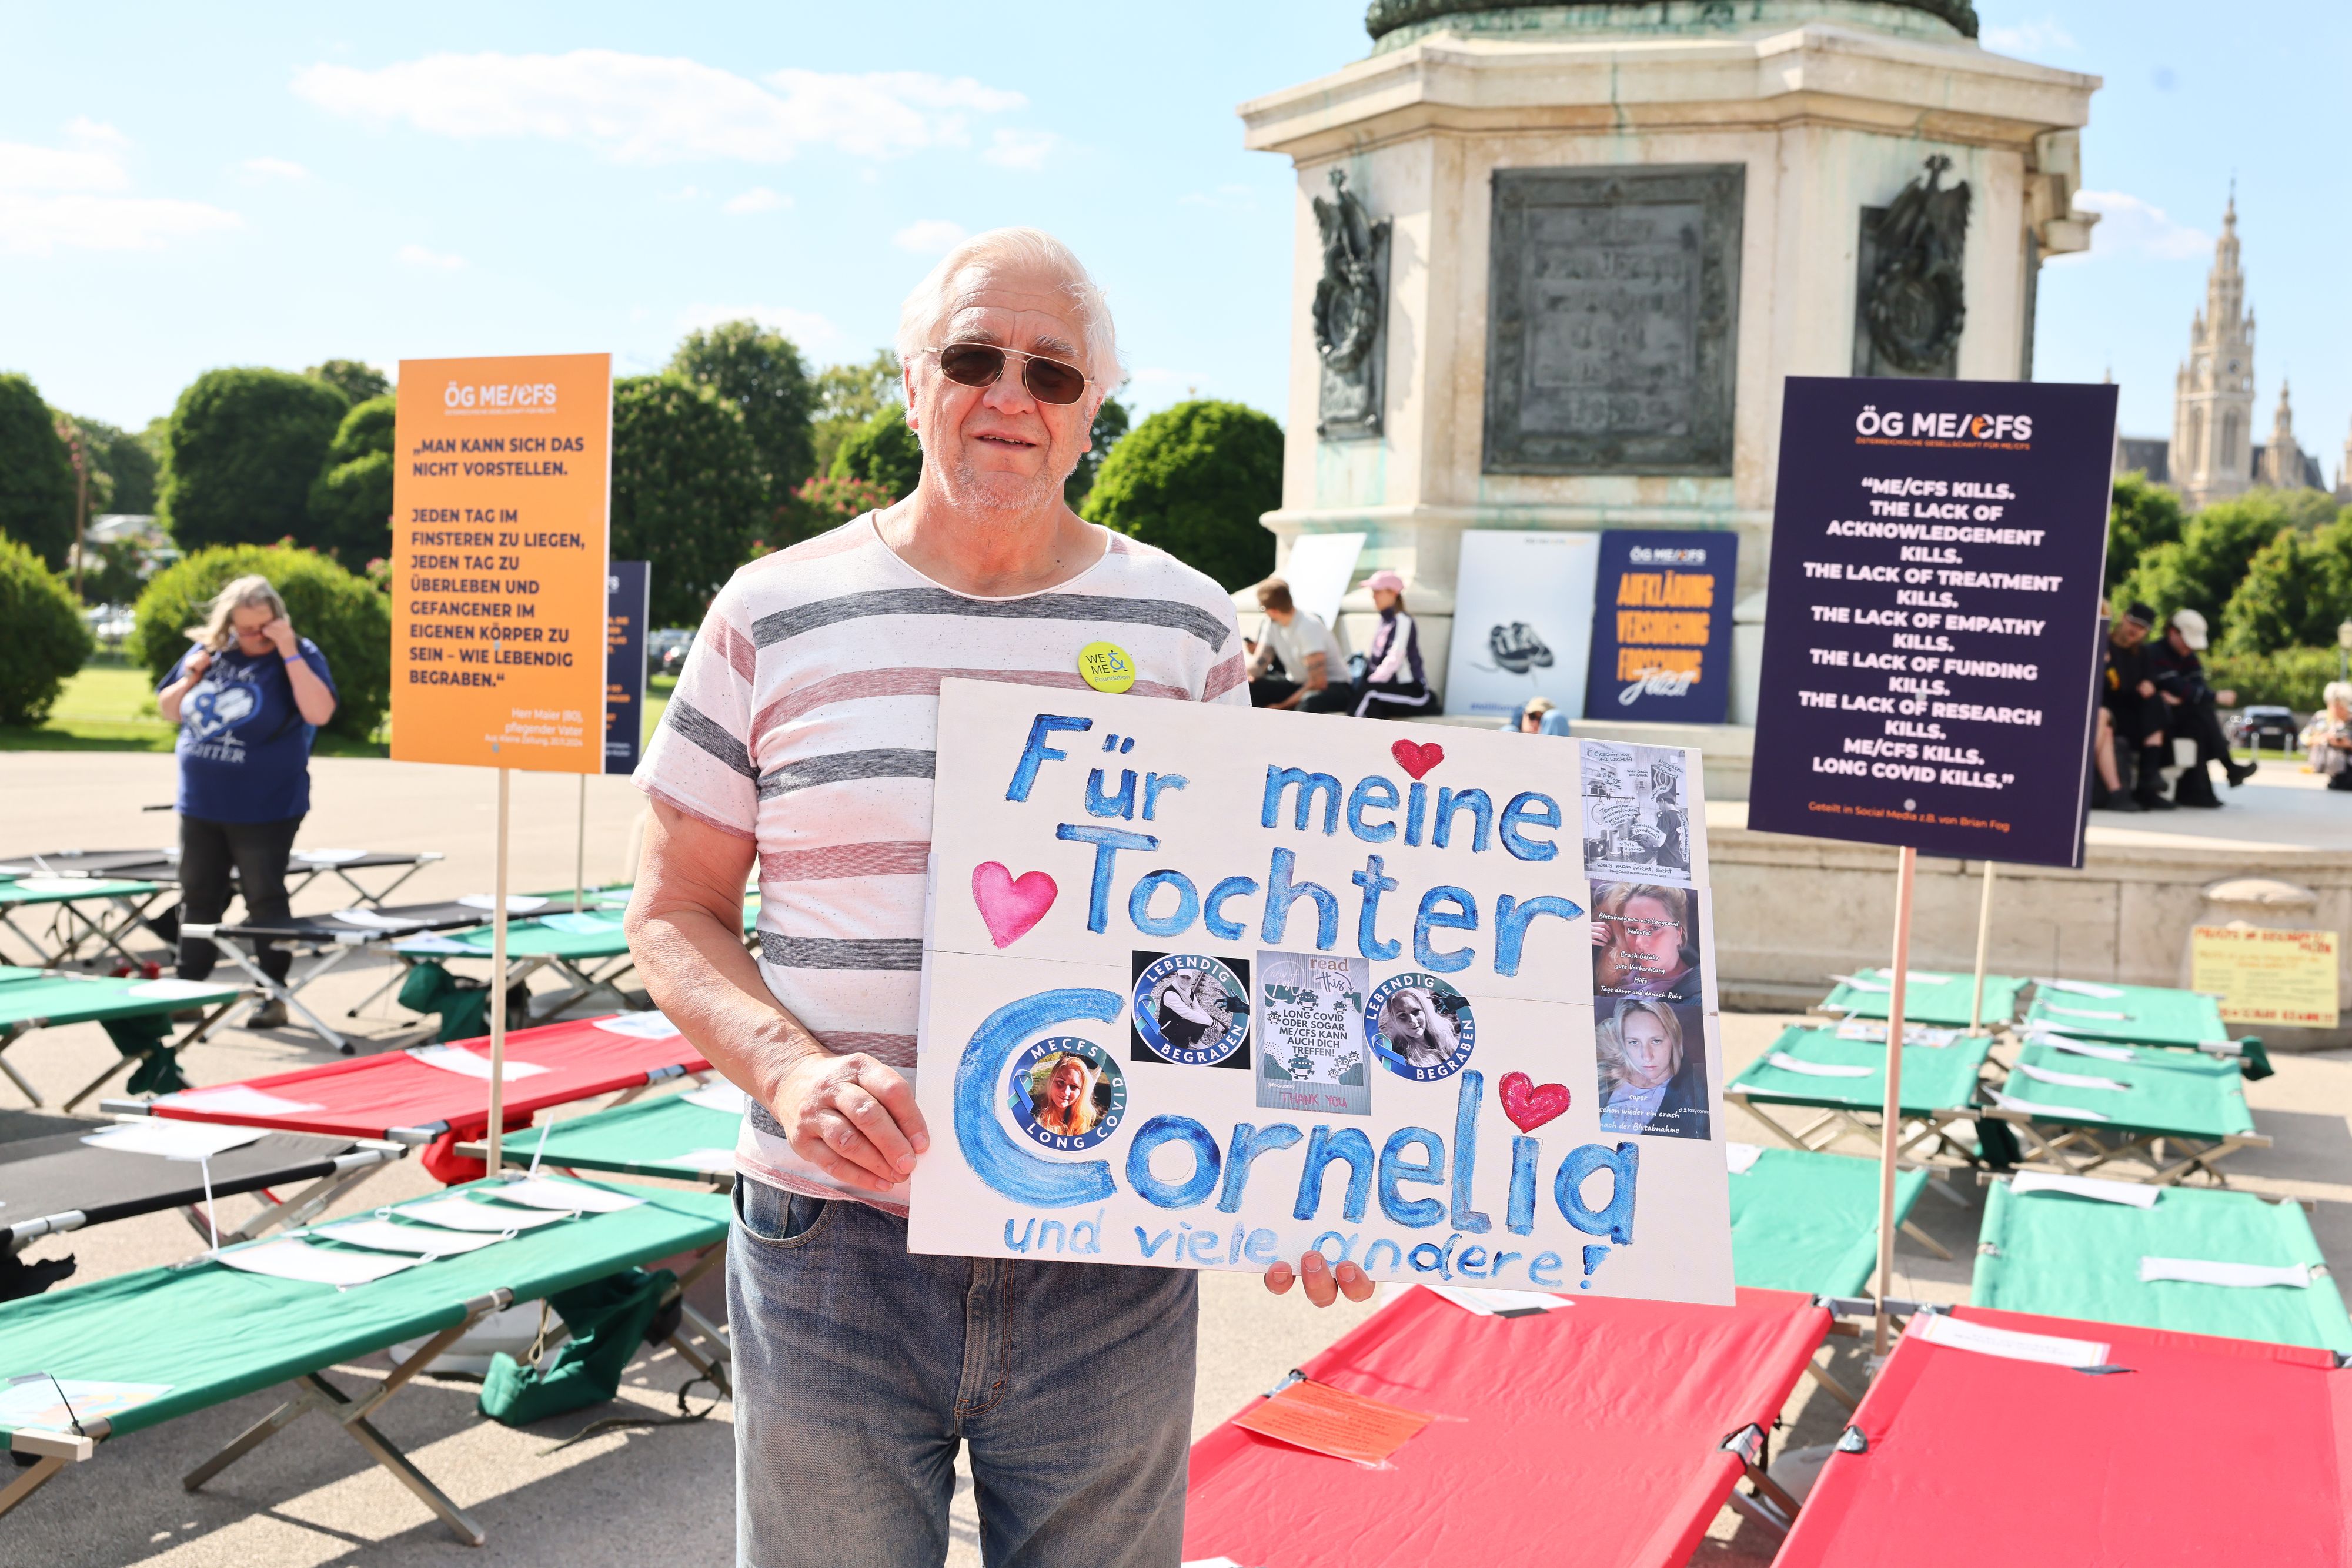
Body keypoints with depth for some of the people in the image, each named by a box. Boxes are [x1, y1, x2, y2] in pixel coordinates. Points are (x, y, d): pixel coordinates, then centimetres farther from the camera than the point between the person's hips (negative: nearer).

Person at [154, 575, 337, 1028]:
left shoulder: (298, 656, -9)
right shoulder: (208, 651, 5)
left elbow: (319, 712, -26)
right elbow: (167, 711, 14)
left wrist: (289, 652, -25)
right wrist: (191, 677, -5)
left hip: (265, 810, -5)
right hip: (200, 805, 5)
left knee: (265, 901, 1)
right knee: (197, 899, 13)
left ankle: (274, 997, 9)